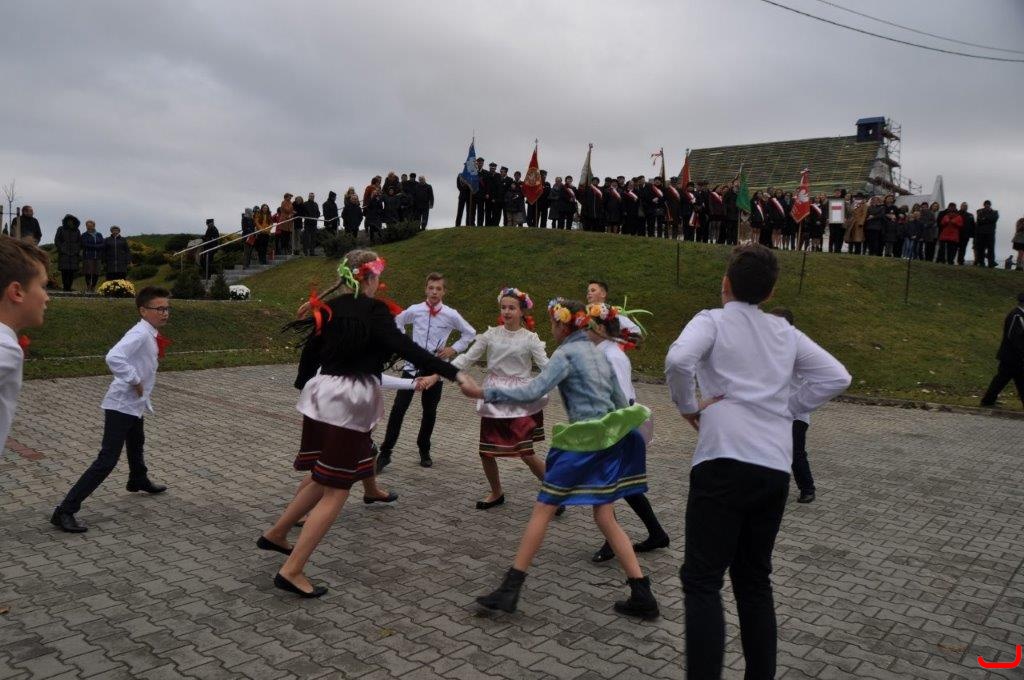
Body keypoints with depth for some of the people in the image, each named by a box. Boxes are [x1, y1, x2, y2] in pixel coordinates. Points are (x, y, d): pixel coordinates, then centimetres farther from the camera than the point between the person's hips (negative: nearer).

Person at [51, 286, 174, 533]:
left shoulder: (150, 335, 5)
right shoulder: (140, 334, -24)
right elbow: (114, 358, -39)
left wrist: (144, 398, 10)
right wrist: (135, 381, -29)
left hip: (135, 404, 11)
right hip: (121, 405, -11)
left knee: (137, 445, 33)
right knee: (107, 460, -13)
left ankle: (138, 480, 60)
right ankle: (65, 511, -8)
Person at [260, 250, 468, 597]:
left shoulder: (329, 308, 8)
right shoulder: (374, 311, -12)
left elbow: (310, 351, 14)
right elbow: (407, 349, -23)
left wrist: (304, 387, 29)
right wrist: (454, 374, -28)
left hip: (321, 398, 8)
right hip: (350, 405, -8)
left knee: (325, 481, 24)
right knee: (336, 491, 1)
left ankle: (275, 533, 36)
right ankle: (291, 571, 2)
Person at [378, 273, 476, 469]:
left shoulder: (451, 315, -5)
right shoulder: (415, 310, -3)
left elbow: (470, 333, 9)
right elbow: (397, 321, 18)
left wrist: (454, 349, 0)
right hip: (412, 365, 0)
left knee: (430, 411, 10)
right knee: (398, 408, -6)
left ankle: (424, 451, 29)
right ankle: (385, 452, 3)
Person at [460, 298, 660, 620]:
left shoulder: (566, 354, -8)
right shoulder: (598, 352, 15)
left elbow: (532, 392, -21)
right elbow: (620, 400, 17)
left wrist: (482, 393, -18)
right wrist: (618, 433, 27)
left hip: (582, 443, -7)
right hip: (608, 441, 8)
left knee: (542, 511, 1)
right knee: (605, 518, 13)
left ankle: (510, 589, 6)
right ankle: (642, 596, 11)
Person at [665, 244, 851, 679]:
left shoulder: (712, 320, 1)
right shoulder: (785, 332, 17)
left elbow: (678, 359, -19)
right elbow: (836, 377, 14)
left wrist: (687, 407, -4)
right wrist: (788, 408, 14)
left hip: (726, 463, -6)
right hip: (777, 469, 6)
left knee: (702, 581, -3)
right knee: (754, 581, 18)